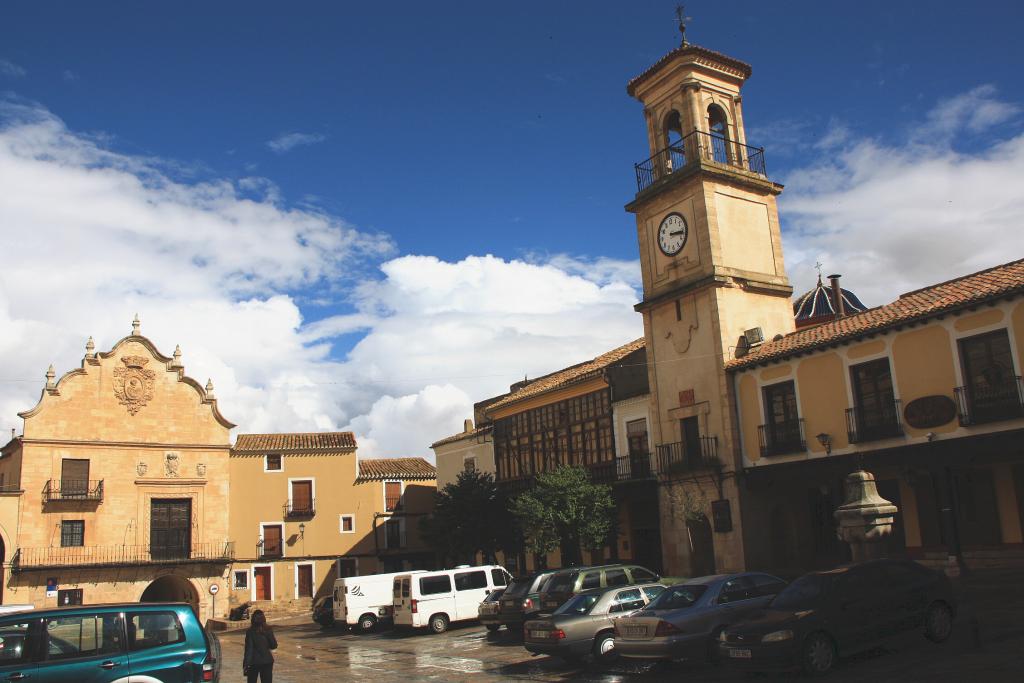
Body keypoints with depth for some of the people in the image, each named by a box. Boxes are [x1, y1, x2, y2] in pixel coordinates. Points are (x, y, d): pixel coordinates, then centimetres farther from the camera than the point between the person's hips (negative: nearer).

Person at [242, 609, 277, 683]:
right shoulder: (268, 630, -3)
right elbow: (274, 646, 1)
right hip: (267, 661, 2)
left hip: (254, 662, -2)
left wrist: (245, 664, -8)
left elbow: (248, 649, -12)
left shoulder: (250, 632, -10)